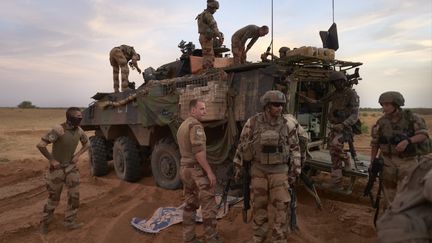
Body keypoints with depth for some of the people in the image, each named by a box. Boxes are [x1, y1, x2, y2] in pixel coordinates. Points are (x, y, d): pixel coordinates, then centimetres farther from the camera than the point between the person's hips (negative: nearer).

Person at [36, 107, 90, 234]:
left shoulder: (79, 131, -4)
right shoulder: (59, 130, -25)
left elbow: (87, 144, 15)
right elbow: (40, 145, -28)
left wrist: (78, 155, 1)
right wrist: (51, 160, -20)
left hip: (71, 167, 5)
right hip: (57, 168, -5)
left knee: (74, 195, 5)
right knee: (54, 197, 9)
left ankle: (70, 222, 21)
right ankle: (45, 222, 32)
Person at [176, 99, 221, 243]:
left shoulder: (182, 126, 15)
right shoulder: (195, 125, -16)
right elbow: (198, 151, -24)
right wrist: (209, 172, -21)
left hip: (185, 169, 10)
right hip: (197, 170, -10)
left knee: (190, 205, 14)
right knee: (209, 206, -2)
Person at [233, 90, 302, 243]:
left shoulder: (288, 124, -9)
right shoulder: (253, 122, -11)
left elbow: (295, 148, 0)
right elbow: (242, 145, 0)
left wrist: (294, 171, -1)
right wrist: (237, 166, 4)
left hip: (279, 170, 0)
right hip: (258, 169, 0)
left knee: (282, 206, -1)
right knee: (259, 205, 11)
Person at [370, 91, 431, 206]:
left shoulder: (411, 117, -7)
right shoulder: (381, 122, -2)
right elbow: (375, 143, 3)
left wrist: (407, 141, -28)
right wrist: (373, 162, 3)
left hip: (408, 161, -2)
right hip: (388, 161, 2)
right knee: (389, 190, 11)